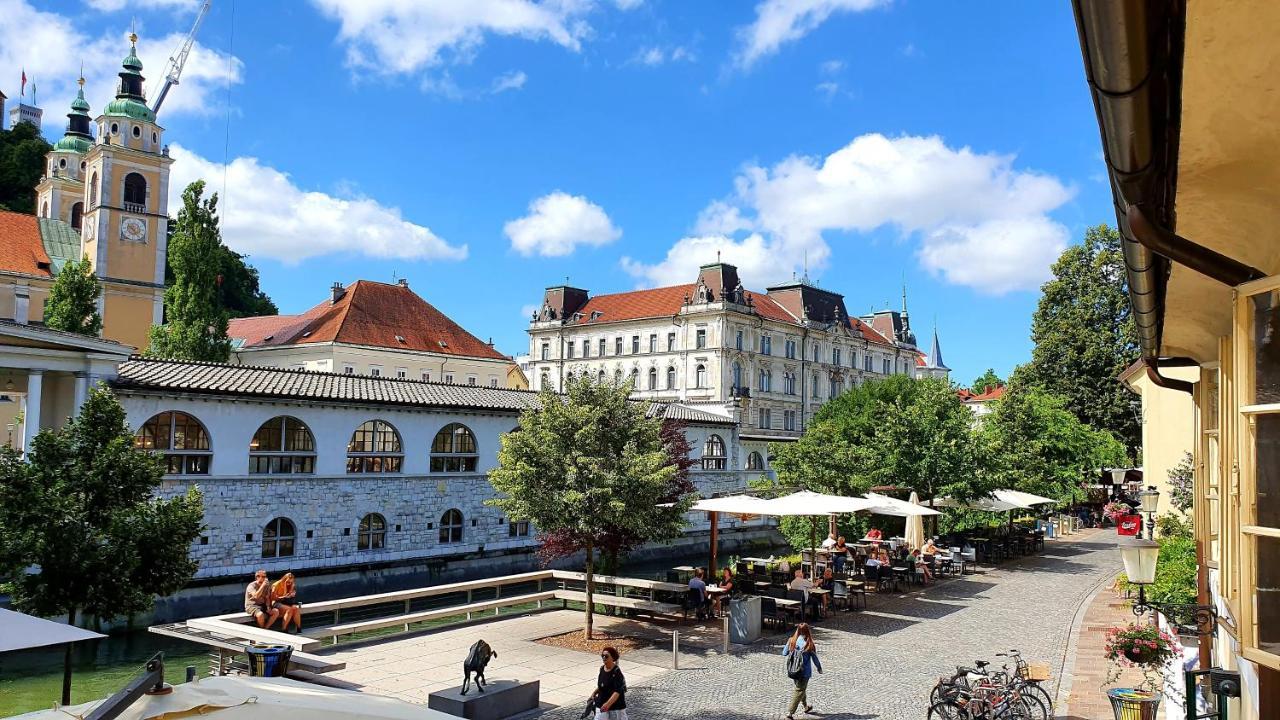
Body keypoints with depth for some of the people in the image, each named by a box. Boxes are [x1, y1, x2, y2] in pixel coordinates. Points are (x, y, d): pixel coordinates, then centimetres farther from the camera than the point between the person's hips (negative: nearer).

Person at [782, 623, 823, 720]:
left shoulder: (791, 641, -7)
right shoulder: (809, 644, -18)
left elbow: (784, 653, 1)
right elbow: (815, 658, -7)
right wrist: (819, 668, 10)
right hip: (805, 671, -5)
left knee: (801, 687, 26)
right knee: (799, 691, 4)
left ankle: (806, 706, 45)